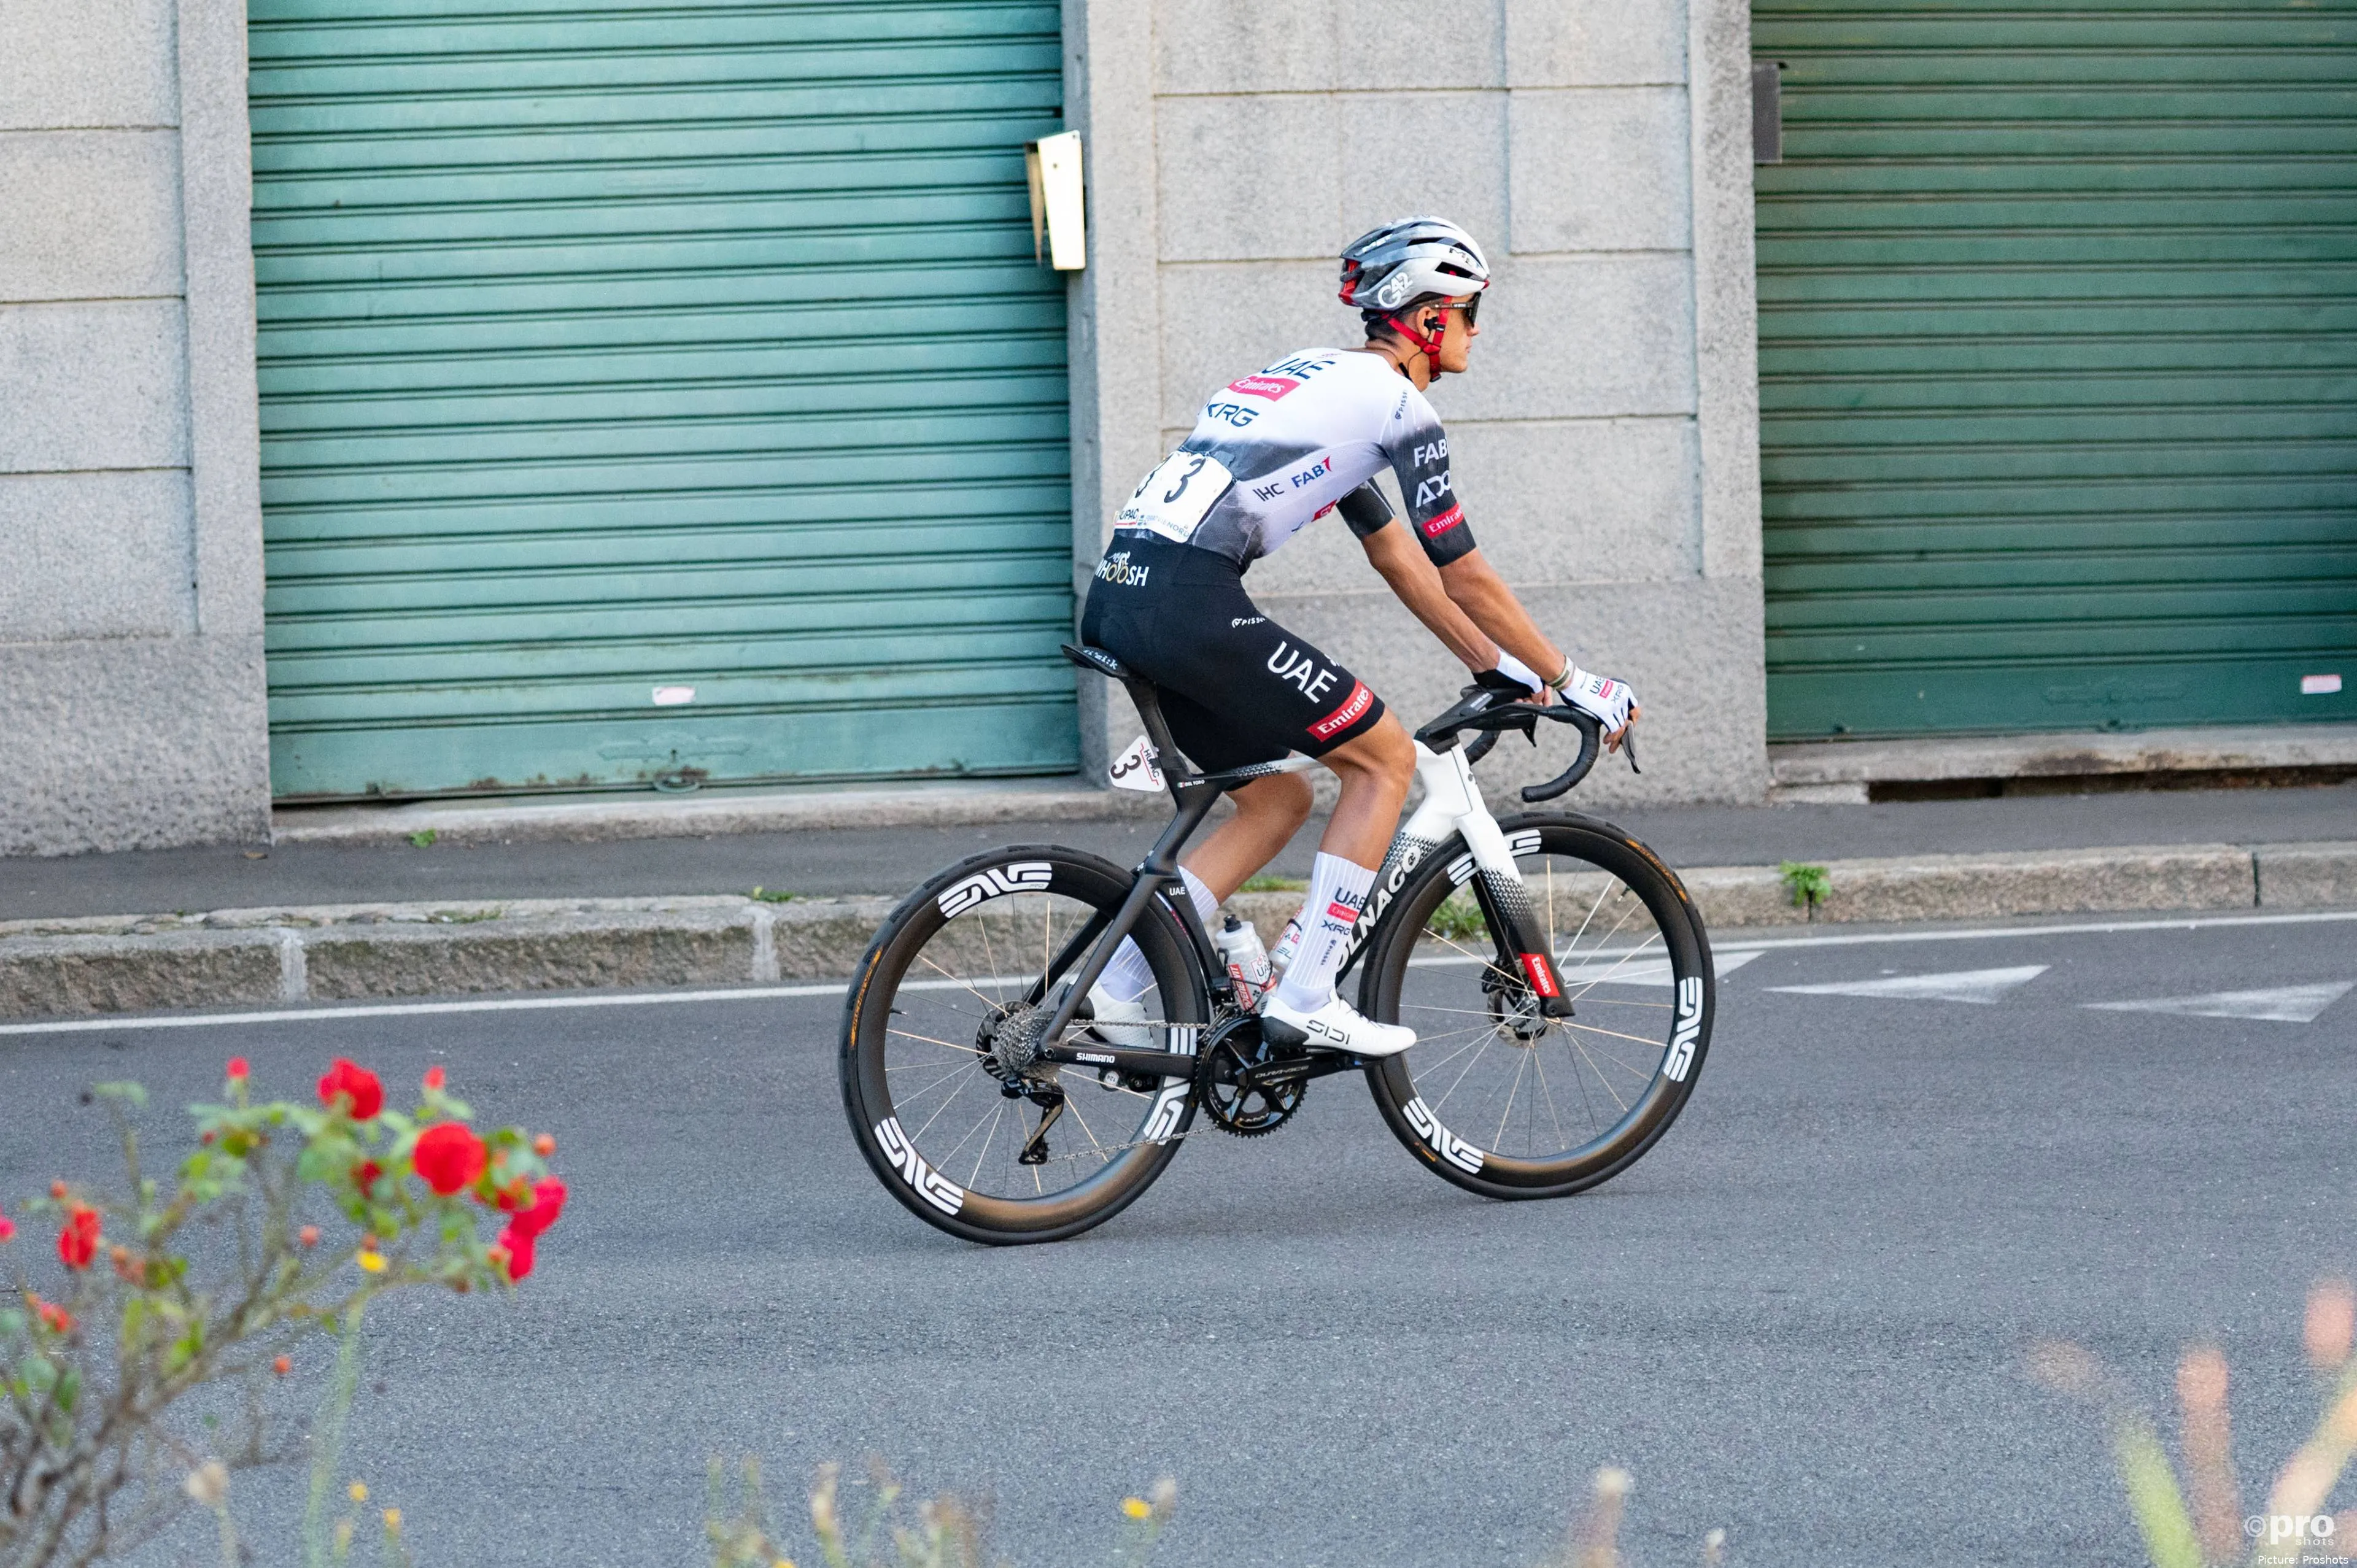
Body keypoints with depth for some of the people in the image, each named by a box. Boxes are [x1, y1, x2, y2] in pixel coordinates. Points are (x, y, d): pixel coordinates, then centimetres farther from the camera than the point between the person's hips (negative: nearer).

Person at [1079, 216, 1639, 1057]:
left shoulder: (1323, 380, 28)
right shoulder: (1395, 401, 0)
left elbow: (1396, 556, 34)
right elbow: (1463, 576, 2)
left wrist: (1499, 667, 36)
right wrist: (1574, 682, 11)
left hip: (1118, 601, 9)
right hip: (1192, 603, -9)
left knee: (1277, 800, 20)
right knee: (1386, 759, 4)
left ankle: (1109, 995, 11)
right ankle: (1305, 1001, 1)